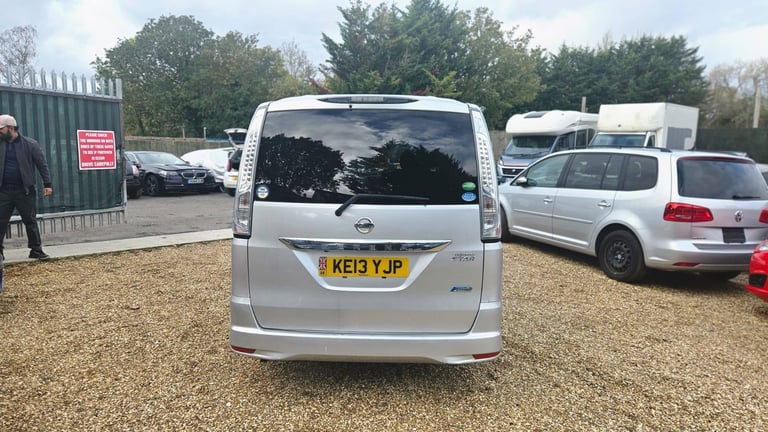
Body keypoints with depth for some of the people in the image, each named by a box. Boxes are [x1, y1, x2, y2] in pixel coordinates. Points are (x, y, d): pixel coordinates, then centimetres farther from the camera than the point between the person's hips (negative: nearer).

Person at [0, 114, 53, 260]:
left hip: (24, 190, -2)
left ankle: (36, 250, 13)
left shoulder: (30, 144, -2)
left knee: (30, 221, 5)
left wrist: (47, 184, -7)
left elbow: (42, 165, -2)